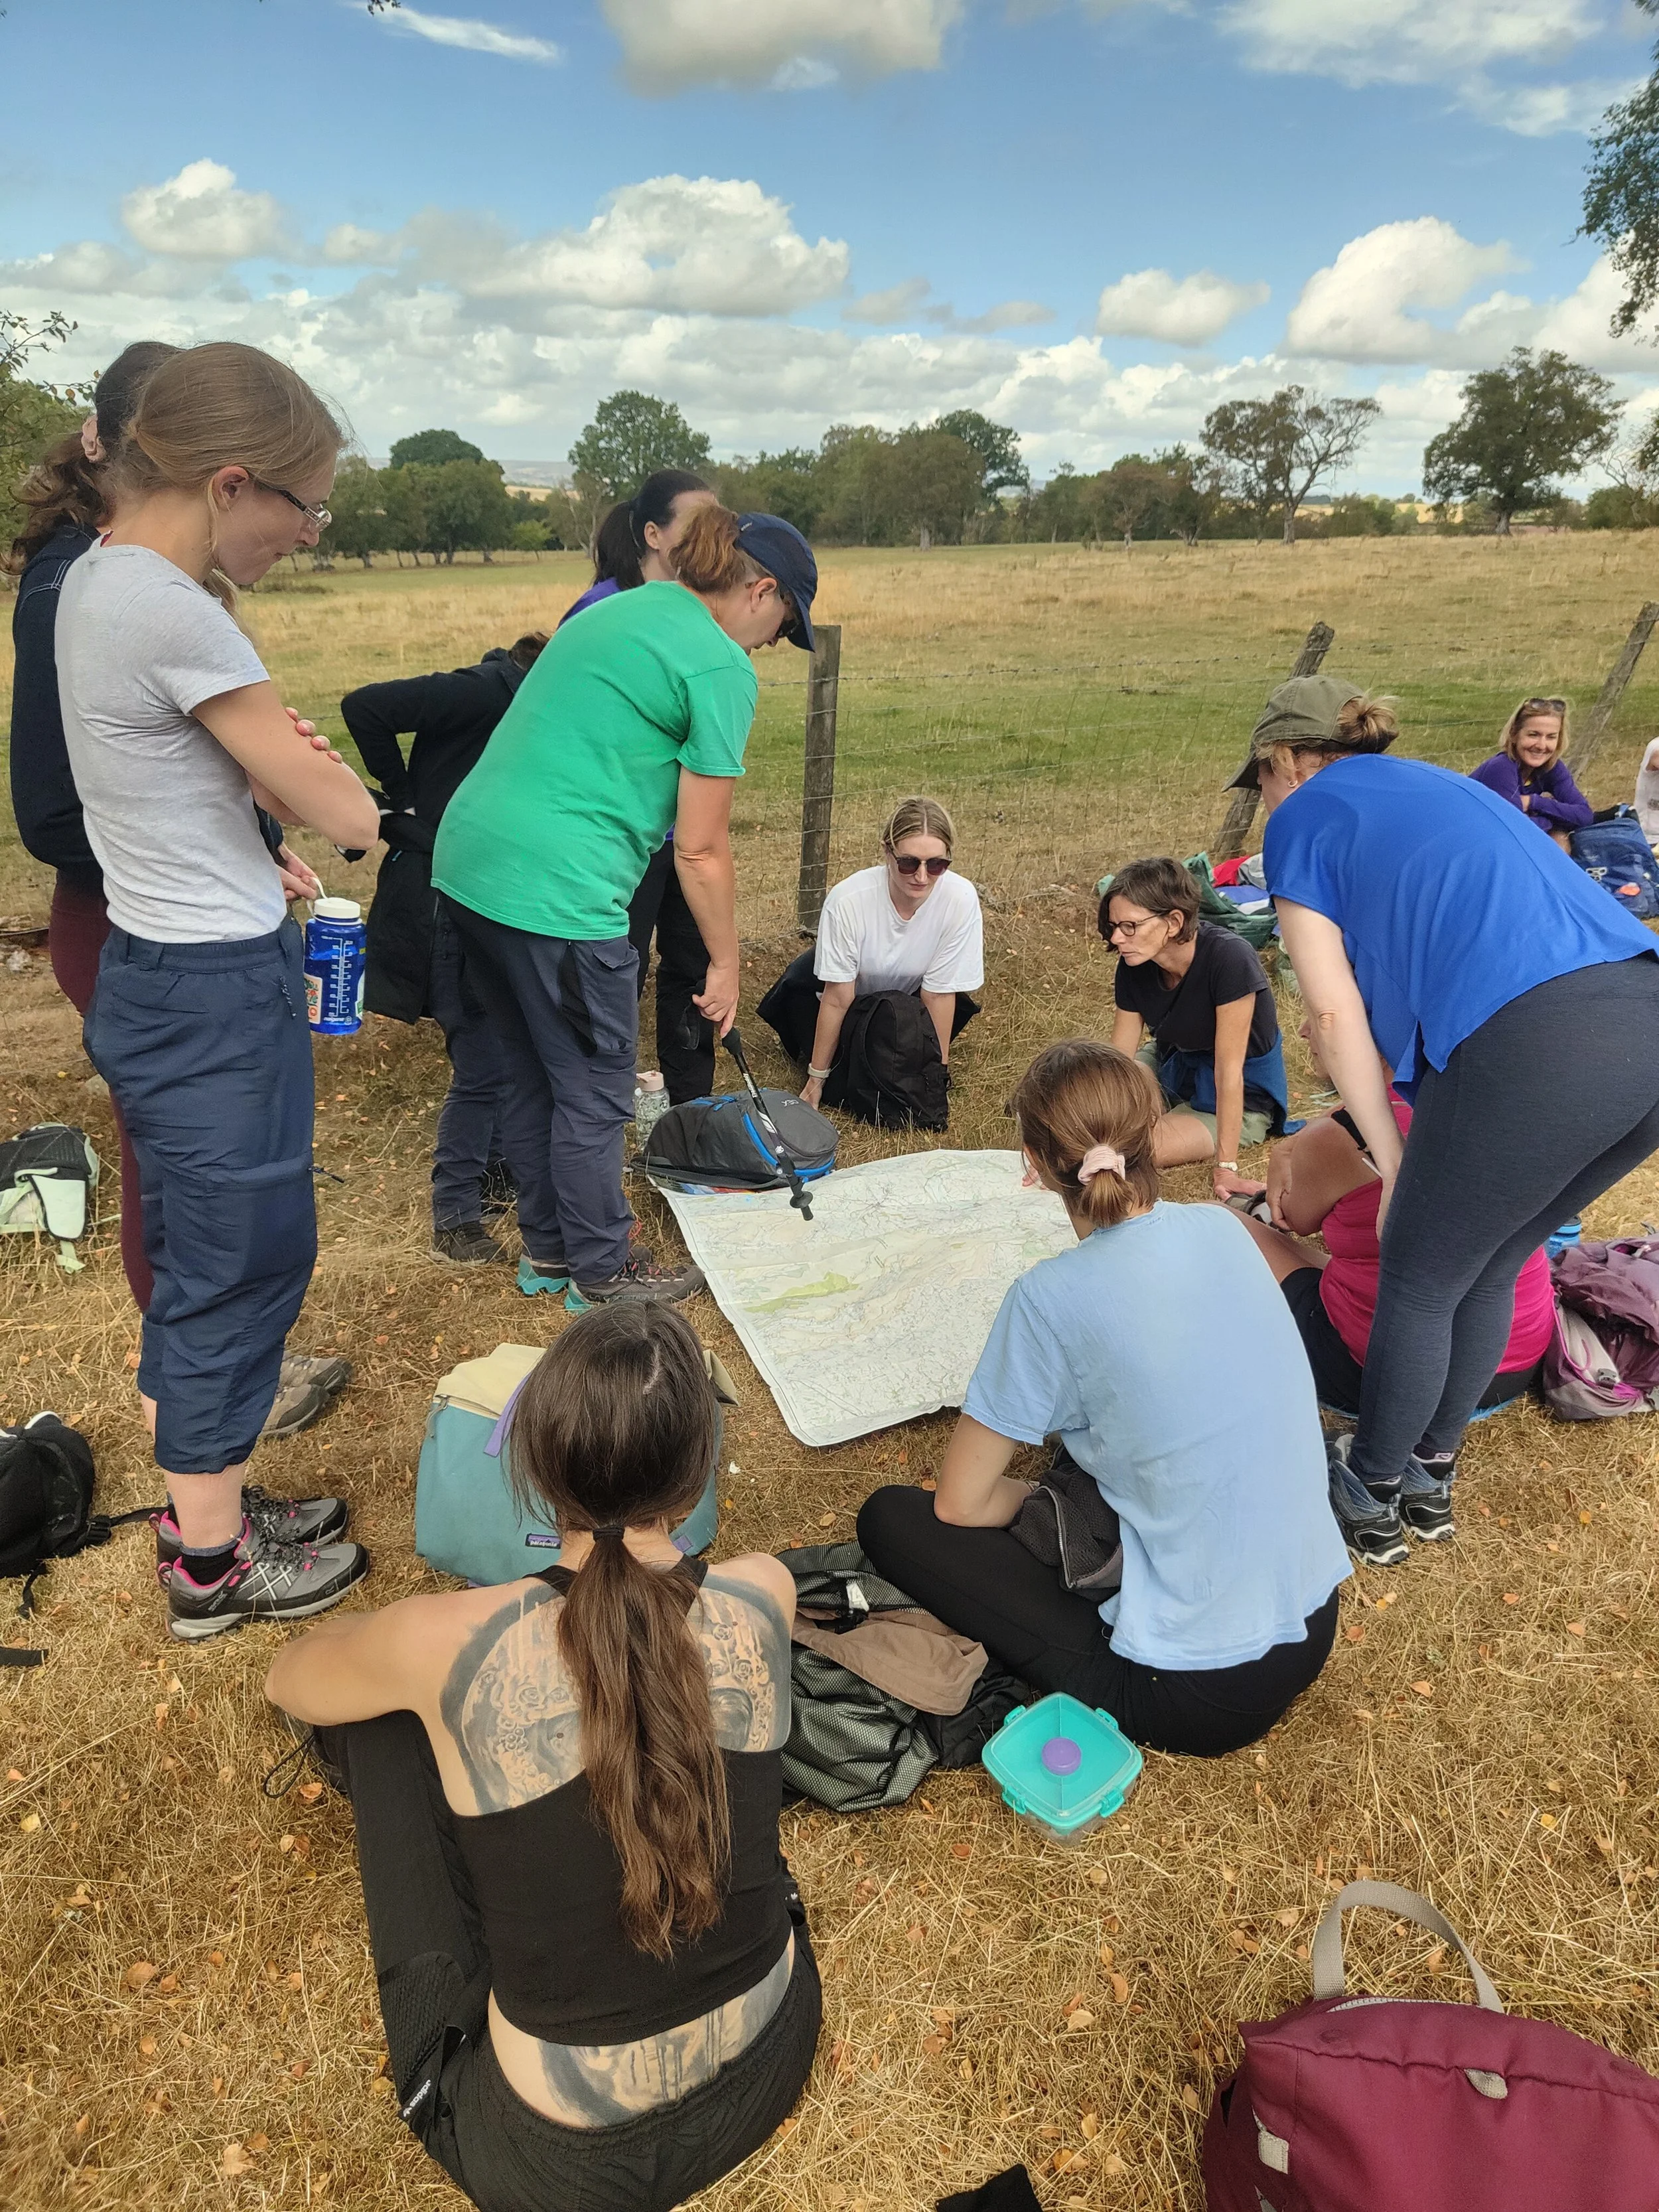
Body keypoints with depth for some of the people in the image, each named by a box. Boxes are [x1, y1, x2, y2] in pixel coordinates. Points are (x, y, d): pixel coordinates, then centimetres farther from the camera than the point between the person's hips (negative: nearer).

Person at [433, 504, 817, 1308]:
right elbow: (700, 850, -8)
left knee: (531, 1074, 21)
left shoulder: (616, 609, 18)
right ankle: (602, 1269, 25)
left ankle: (547, 1246, 36)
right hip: (554, 889, -9)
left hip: (469, 858, 9)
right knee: (593, 1093, 8)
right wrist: (725, 964, 4)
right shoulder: (720, 667, -7)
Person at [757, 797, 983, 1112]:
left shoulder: (961, 900, -33)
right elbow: (838, 998, -27)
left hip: (905, 997, 2)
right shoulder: (848, 899, -36)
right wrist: (816, 1079, -20)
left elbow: (938, 994, -22)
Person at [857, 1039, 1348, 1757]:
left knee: (889, 1518, 1)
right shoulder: (1224, 1228, -3)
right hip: (1313, 1629, 7)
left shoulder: (1053, 1299, -22)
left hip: (1198, 1693, -7)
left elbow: (960, 1504, -10)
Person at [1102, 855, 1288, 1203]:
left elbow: (1228, 1070, -31)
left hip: (1242, 1098, -6)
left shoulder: (1228, 958, -33)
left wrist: (1225, 1168, -29)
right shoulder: (1133, 966, -14)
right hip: (1172, 1066, 6)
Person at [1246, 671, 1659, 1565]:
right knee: (1487, 1272, 25)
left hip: (1533, 1048, -7)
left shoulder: (1304, 817, 11)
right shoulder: (1447, 786, 32)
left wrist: (1394, 1165, 11)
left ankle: (1371, 1497, 33)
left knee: (1420, 1284, 14)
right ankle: (1431, 1476, 42)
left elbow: (1337, 1012, 4)